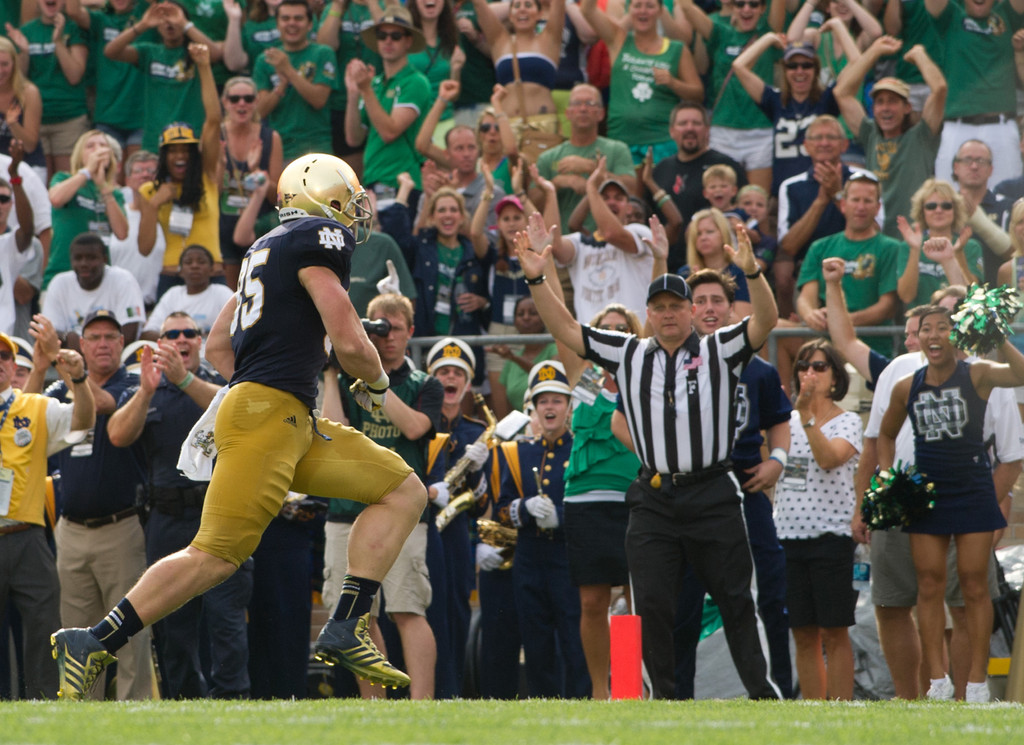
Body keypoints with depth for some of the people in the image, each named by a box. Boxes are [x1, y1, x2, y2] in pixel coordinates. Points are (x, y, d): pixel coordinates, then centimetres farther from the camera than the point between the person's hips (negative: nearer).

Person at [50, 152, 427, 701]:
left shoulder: (266, 250, 22)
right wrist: (376, 383, 8)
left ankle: (346, 629, -3)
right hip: (266, 414, -10)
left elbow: (217, 346, 26)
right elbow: (349, 340, -12)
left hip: (296, 427, 10)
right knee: (216, 556, -13)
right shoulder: (320, 240, -5)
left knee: (405, 491, 7)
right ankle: (93, 645, -11)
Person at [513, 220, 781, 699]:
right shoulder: (628, 355, 11)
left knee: (735, 599, 1)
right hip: (654, 496, 2)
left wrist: (752, 272, -29)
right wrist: (537, 281, -3)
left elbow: (764, 321, -11)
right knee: (651, 601, -2)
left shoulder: (719, 351, 4)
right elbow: (566, 329, 10)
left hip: (712, 495, -2)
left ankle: (761, 691, 6)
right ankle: (664, 695, 5)